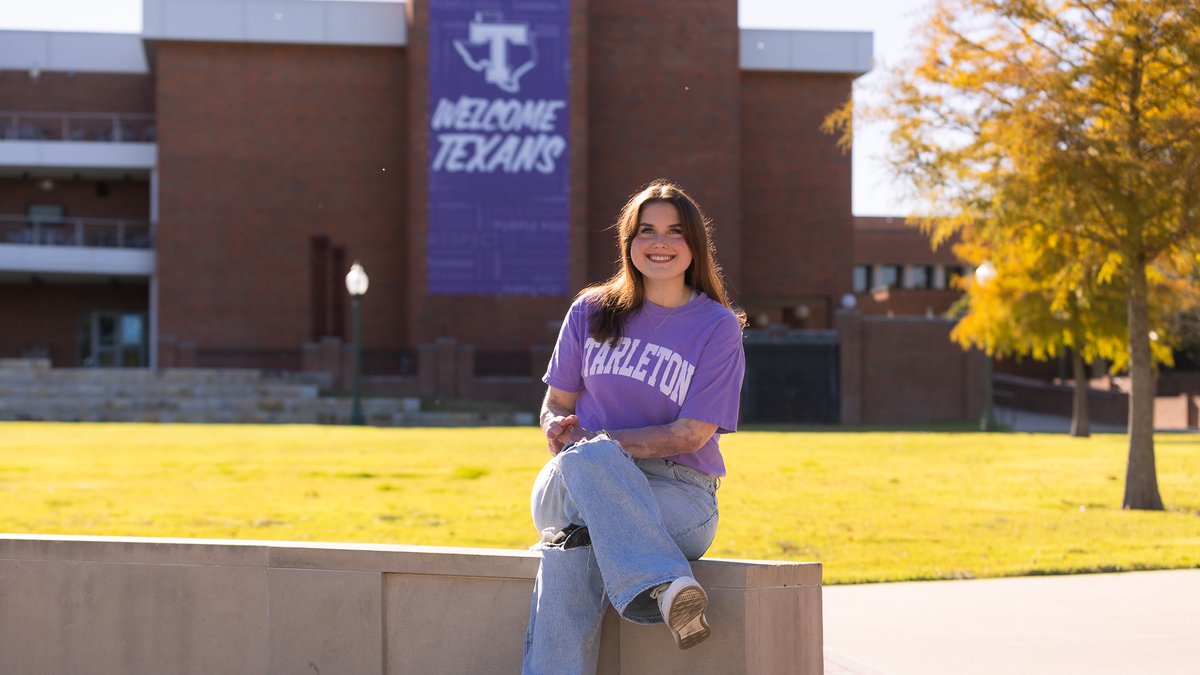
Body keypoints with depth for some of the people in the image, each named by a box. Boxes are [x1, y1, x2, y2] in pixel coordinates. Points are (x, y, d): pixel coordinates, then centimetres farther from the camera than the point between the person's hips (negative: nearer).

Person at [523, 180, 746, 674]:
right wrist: (559, 429, -10)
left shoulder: (719, 327, 3)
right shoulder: (591, 313, 12)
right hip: (571, 486, 2)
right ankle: (664, 586, -47)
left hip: (678, 495, -2)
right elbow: (556, 405, 15)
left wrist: (596, 443, -13)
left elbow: (693, 433, -4)